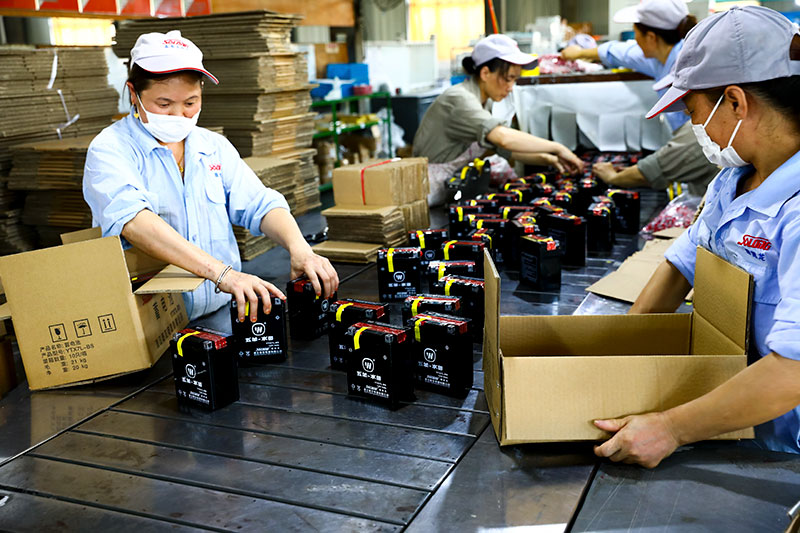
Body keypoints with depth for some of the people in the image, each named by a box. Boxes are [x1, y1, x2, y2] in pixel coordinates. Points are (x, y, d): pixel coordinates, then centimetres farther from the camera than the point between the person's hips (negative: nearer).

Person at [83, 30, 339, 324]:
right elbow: (132, 220, -24)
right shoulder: (111, 149, -5)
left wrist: (299, 247, -20)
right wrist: (221, 272, -38)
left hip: (226, 314, 5)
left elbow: (259, 204, 4)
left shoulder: (215, 146, 14)